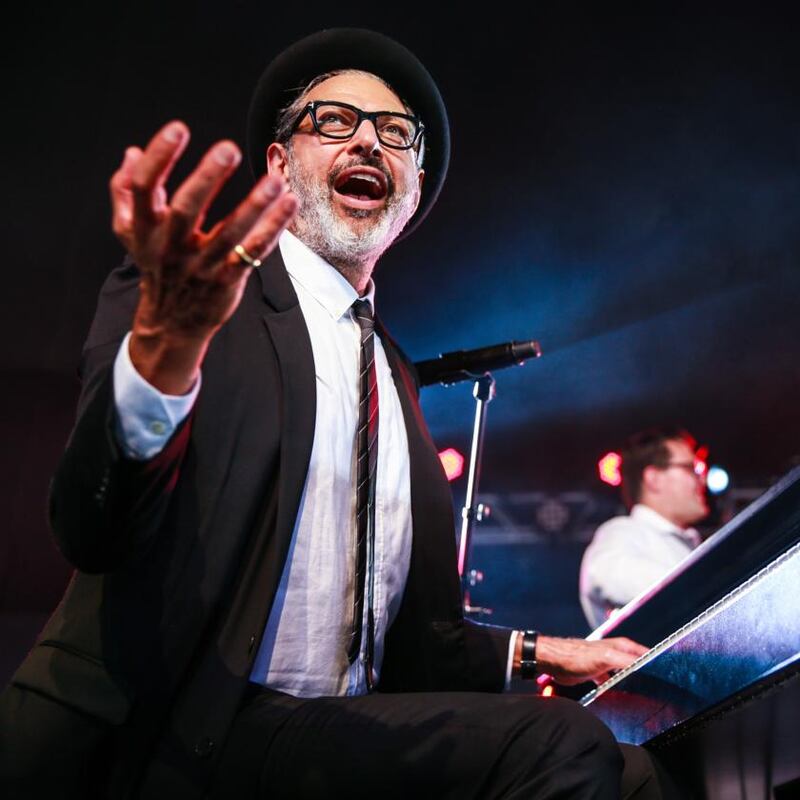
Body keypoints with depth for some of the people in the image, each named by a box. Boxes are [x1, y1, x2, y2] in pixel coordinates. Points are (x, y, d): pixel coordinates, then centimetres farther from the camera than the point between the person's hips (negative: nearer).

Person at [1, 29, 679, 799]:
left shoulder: (393, 375, 18)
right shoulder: (185, 287, -1)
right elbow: (92, 530, -18)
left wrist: (538, 654, 11)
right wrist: (165, 343, -35)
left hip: (333, 735, 6)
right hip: (163, 733, -6)